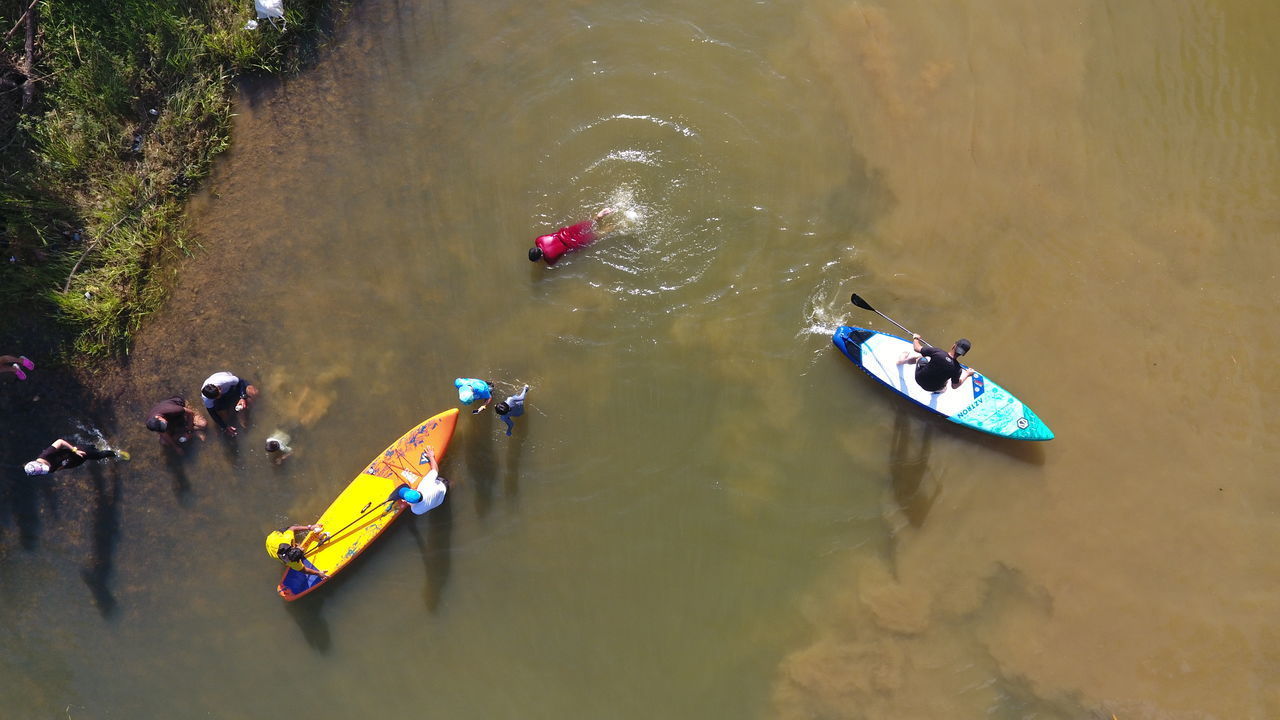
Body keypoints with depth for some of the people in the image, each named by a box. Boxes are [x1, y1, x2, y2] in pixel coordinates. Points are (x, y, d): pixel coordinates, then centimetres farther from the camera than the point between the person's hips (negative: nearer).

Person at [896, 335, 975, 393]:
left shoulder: (937, 352, -28)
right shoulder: (957, 369, -25)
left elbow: (917, 348, -14)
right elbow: (954, 386, -8)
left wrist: (915, 339, 8)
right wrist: (967, 374, 3)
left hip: (919, 378, 0)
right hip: (933, 388, 0)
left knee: (919, 356, 32)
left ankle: (903, 360, 54)